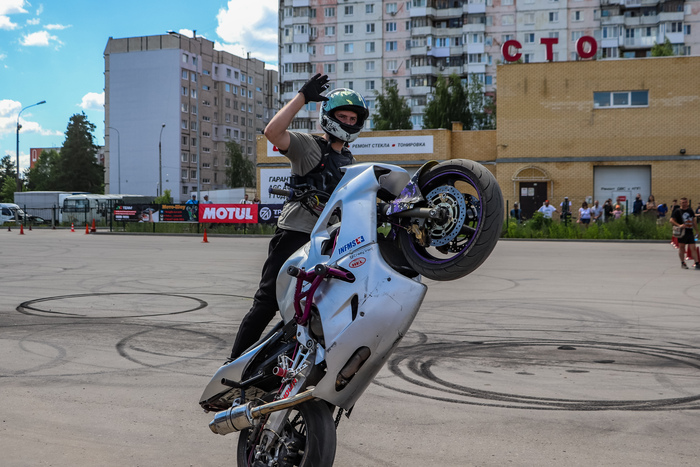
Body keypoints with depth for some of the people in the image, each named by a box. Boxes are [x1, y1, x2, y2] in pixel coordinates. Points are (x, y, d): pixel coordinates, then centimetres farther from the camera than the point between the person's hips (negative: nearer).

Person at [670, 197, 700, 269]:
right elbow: (671, 220, -8)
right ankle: (682, 263, 16)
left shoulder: (690, 210, 13)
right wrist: (679, 225, -22)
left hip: (690, 232, 3)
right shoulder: (677, 211, -2)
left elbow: (694, 221, 19)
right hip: (682, 232, -3)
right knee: (681, 247, 5)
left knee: (693, 248, -2)